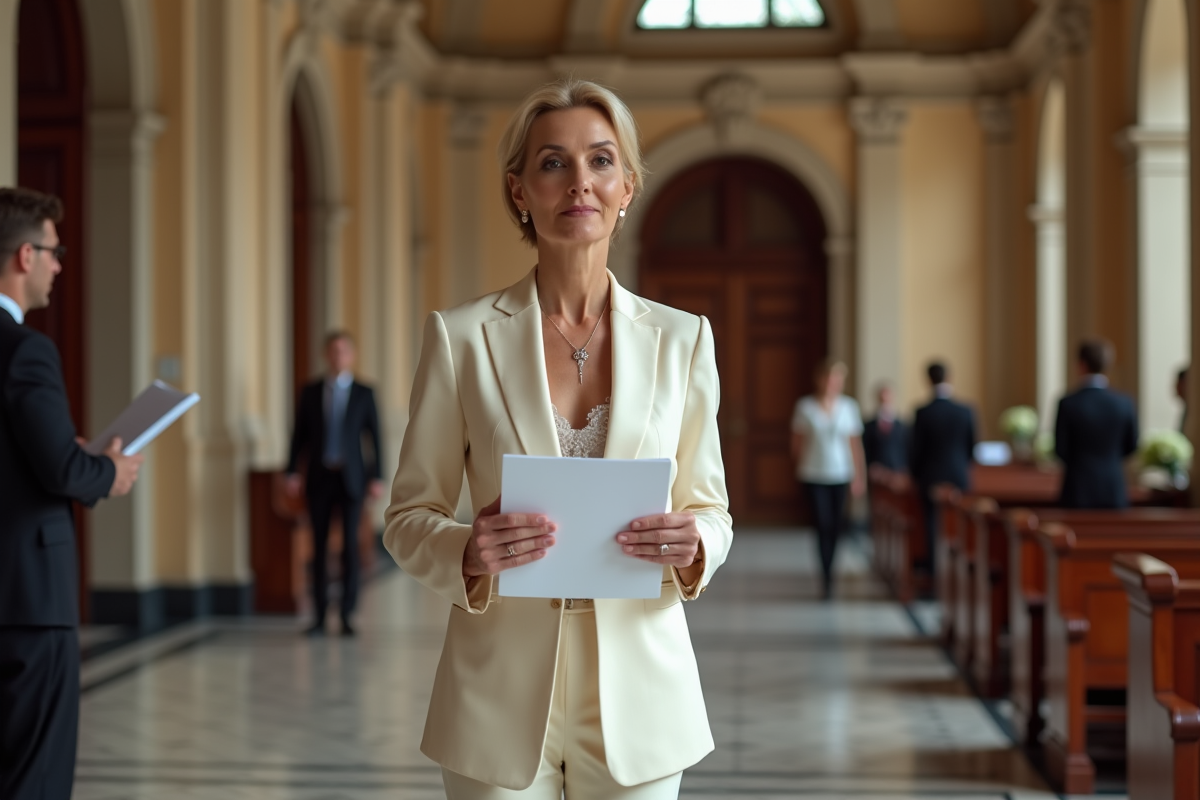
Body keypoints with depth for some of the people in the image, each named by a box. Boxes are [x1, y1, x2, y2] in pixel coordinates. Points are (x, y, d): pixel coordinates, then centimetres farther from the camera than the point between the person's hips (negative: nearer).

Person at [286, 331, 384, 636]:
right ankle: (319, 617, 7)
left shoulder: (364, 393, 5)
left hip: (351, 478, -1)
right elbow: (299, 434, 8)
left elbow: (375, 436, 3)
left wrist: (377, 477, -5)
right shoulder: (310, 393, 9)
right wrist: (292, 473, -1)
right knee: (319, 546, 3)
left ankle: (347, 616, 1)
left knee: (350, 545, -3)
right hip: (319, 477, 1)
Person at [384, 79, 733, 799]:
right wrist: (468, 555, -19)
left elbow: (712, 511, 8)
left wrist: (692, 546, -15)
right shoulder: (460, 338, -2)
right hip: (502, 697, -1)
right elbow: (408, 518, 2)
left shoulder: (682, 339, 3)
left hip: (638, 698, 2)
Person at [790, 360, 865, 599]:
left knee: (835, 526, 7)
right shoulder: (805, 406, -3)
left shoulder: (848, 407, 3)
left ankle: (827, 570, 27)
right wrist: (801, 466, 12)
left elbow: (855, 443, 6)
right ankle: (827, 579, -8)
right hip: (814, 475, -3)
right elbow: (797, 442, 7)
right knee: (823, 525, -10)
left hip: (841, 475, 3)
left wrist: (859, 475, 4)